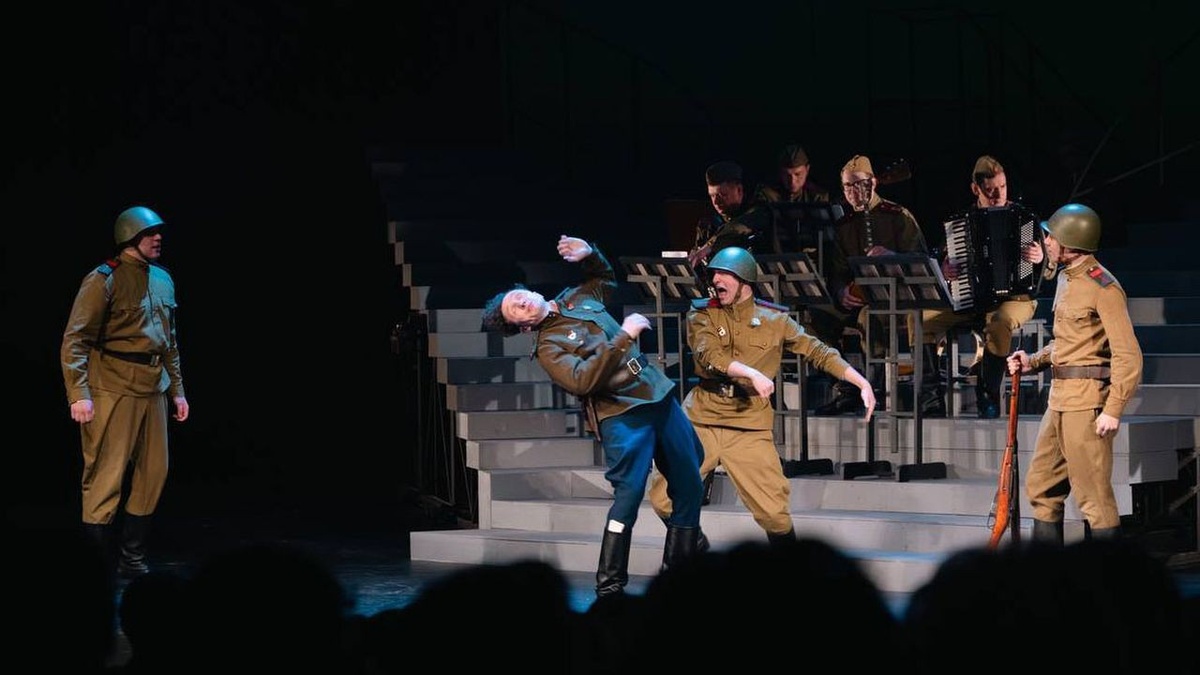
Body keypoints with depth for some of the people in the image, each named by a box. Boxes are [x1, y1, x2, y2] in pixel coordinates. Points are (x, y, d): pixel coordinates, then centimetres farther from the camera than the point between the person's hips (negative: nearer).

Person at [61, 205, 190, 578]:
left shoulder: (163, 280, 13)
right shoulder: (104, 280, -10)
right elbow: (74, 340, -13)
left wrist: (177, 390, 21)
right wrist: (79, 394, -20)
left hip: (153, 388, 7)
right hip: (113, 388, -7)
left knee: (154, 472, 9)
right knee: (107, 476, -6)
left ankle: (132, 558, 20)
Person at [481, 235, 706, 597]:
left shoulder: (577, 299, 14)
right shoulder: (548, 347, -7)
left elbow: (606, 279, 36)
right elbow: (582, 380, -24)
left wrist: (589, 255, 15)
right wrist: (623, 337, -23)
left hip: (659, 397, 7)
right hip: (623, 415, -7)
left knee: (690, 485, 7)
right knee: (629, 492, -17)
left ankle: (679, 568, 18)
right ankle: (609, 585, -10)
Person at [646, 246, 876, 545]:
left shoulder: (774, 320, 4)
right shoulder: (702, 314, 3)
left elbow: (819, 352, 5)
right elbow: (708, 355, -14)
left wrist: (862, 383, -6)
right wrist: (752, 373, -28)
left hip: (750, 427, -1)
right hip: (701, 419, 1)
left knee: (774, 512, -9)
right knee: (664, 498, 0)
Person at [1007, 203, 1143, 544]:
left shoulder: (1103, 288, -14)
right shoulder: (1066, 279, 15)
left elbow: (1128, 355, -18)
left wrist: (1113, 410, -23)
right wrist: (1033, 361, 10)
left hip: (1088, 401, -10)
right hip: (1059, 399, 10)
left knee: (1093, 496, -6)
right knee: (1042, 487, 14)